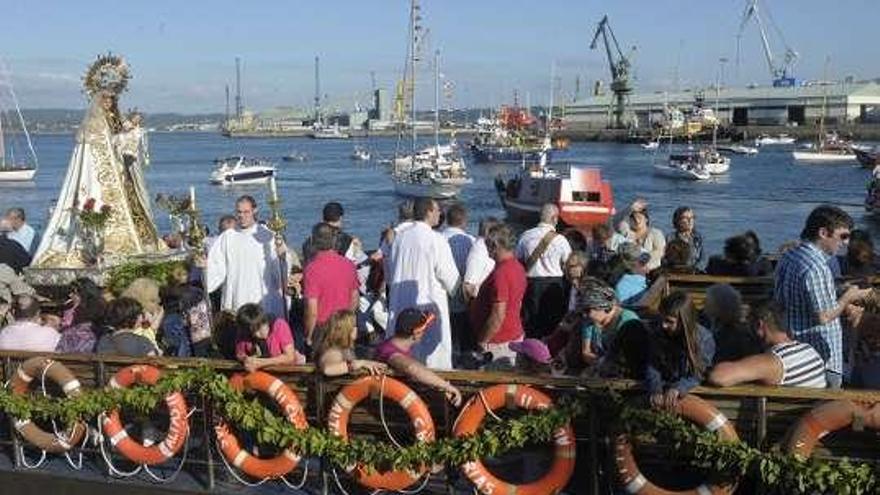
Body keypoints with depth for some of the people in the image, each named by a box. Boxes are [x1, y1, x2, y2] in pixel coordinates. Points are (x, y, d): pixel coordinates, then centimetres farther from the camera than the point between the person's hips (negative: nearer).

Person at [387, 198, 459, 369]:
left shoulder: (399, 237, 2)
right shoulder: (436, 241, -14)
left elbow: (390, 275, 12)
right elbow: (450, 278, -8)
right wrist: (454, 290, 12)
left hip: (400, 306, 6)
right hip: (429, 306, -6)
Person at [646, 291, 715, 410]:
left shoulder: (704, 338, -12)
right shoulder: (658, 336, -4)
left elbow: (699, 375, -14)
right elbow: (652, 369, -5)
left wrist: (678, 388, -33)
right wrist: (655, 390, -27)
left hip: (693, 391, -2)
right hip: (666, 388, 2)